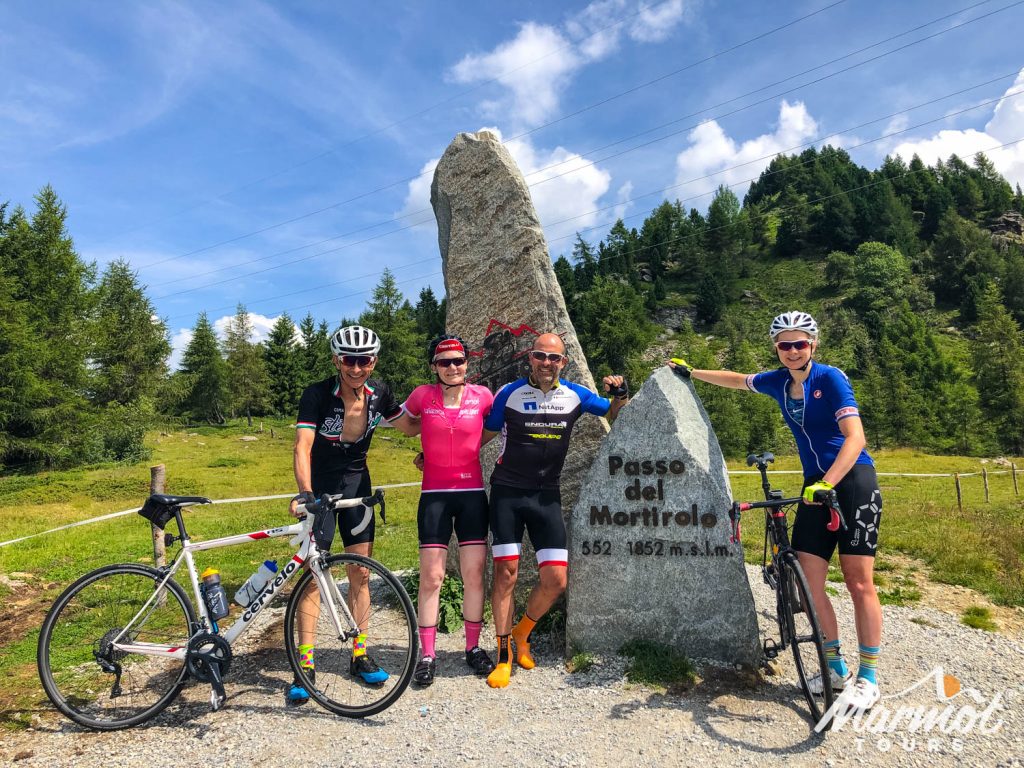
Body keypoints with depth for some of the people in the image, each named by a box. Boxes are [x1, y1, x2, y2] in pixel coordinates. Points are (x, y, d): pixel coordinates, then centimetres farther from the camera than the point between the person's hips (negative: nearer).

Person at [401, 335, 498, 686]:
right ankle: (427, 655, 14)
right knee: (431, 578, 1)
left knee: (474, 575, 6)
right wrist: (432, 443, 6)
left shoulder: (482, 396, -2)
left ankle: (473, 648, 23)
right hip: (435, 496, -1)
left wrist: (468, 444, 7)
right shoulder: (423, 395, -4)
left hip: (472, 493, 1)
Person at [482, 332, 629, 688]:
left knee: (556, 578, -3)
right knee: (506, 573, -4)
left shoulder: (574, 395, 0)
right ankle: (504, 656, 14)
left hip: (546, 496, 2)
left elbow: (616, 414, 14)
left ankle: (521, 633, 24)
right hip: (507, 493, -2)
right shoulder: (510, 393, -6)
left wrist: (620, 395, -8)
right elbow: (482, 435, 4)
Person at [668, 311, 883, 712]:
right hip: (816, 486, 6)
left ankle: (868, 677, 10)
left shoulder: (830, 378, -12)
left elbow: (855, 436, -22)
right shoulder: (779, 382, 6)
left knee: (859, 581, -4)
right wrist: (691, 372, 31)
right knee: (808, 580, 0)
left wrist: (827, 483, -33)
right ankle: (836, 667, 17)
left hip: (852, 481, -6)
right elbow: (737, 380, 25)